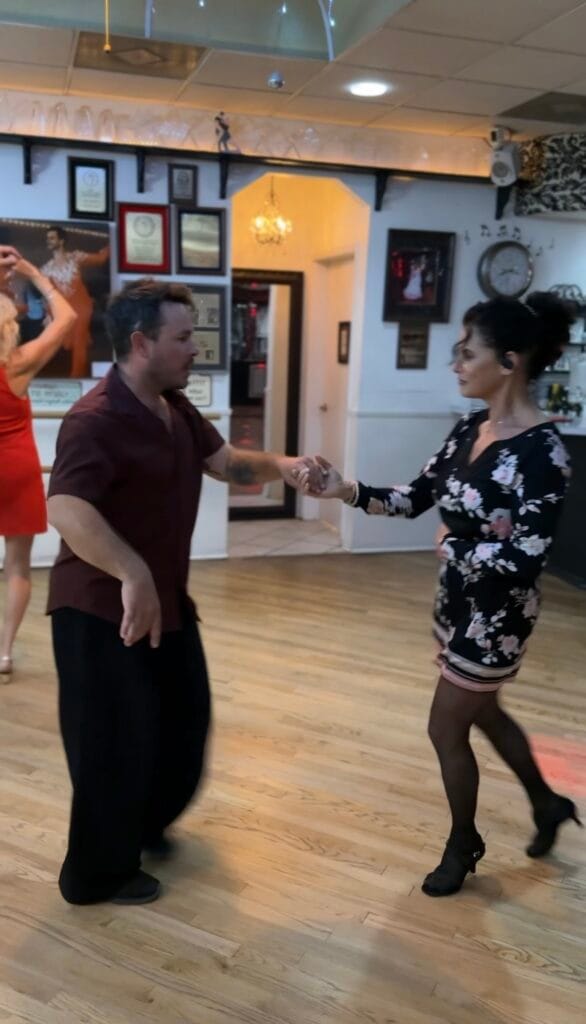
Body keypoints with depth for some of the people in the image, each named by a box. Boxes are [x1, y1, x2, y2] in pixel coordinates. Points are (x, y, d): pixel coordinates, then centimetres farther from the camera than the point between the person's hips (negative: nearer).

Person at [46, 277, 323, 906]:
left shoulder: (175, 409, 7)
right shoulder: (96, 420, -25)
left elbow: (226, 463, 8)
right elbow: (65, 509, -39)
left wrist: (280, 466, -11)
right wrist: (132, 576, -48)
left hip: (167, 599, 10)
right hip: (102, 609, -9)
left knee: (185, 718, 22)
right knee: (115, 743, 5)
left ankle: (147, 822, 47)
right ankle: (99, 873, 28)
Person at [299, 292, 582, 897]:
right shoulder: (471, 429, 0)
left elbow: (525, 560, -28)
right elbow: (417, 497, 3)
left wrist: (453, 547, -15)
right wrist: (346, 491, -9)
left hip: (497, 615, -8)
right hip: (460, 603, 8)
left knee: (446, 729, 6)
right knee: (485, 713, 25)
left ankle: (463, 844, 33)